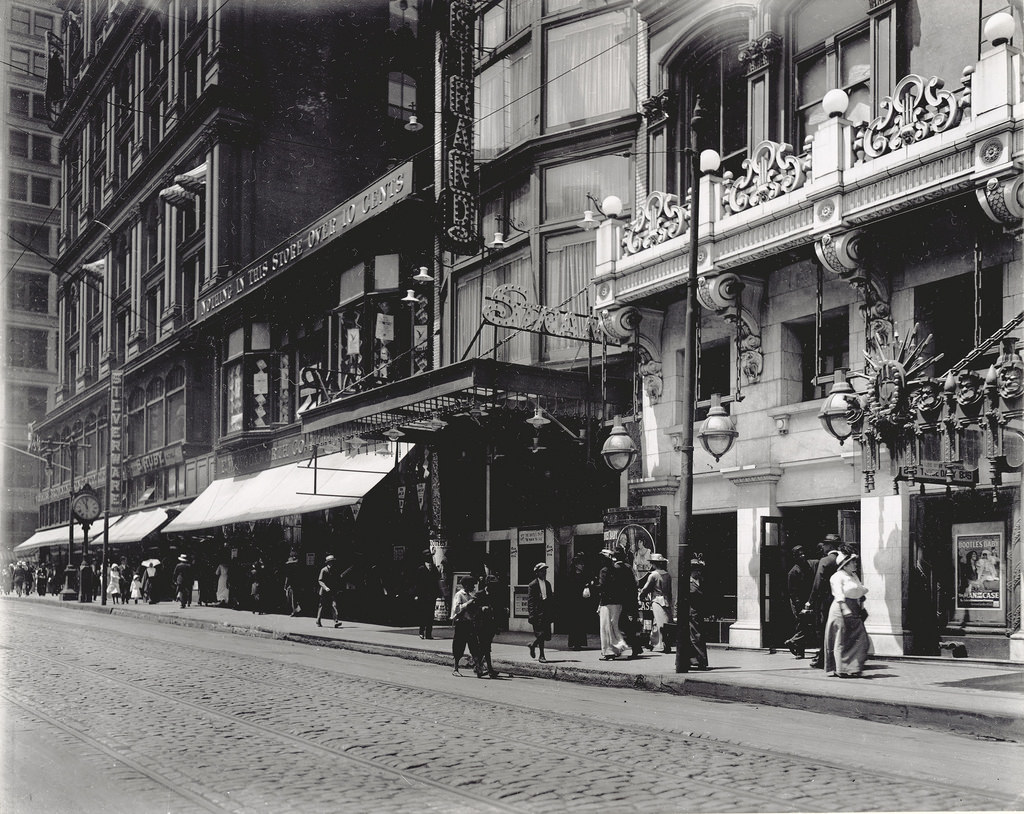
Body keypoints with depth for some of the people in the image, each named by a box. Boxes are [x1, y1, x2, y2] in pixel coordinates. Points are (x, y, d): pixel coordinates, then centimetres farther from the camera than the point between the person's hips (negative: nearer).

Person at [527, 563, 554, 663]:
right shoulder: (533, 585, -4)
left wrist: (552, 612, 12)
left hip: (547, 613, 6)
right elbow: (530, 601, -7)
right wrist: (531, 615, -14)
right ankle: (541, 656, 8)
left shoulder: (548, 584, 15)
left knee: (547, 636, 2)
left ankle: (533, 645, 26)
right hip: (538, 612, -6)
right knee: (541, 634, -7)